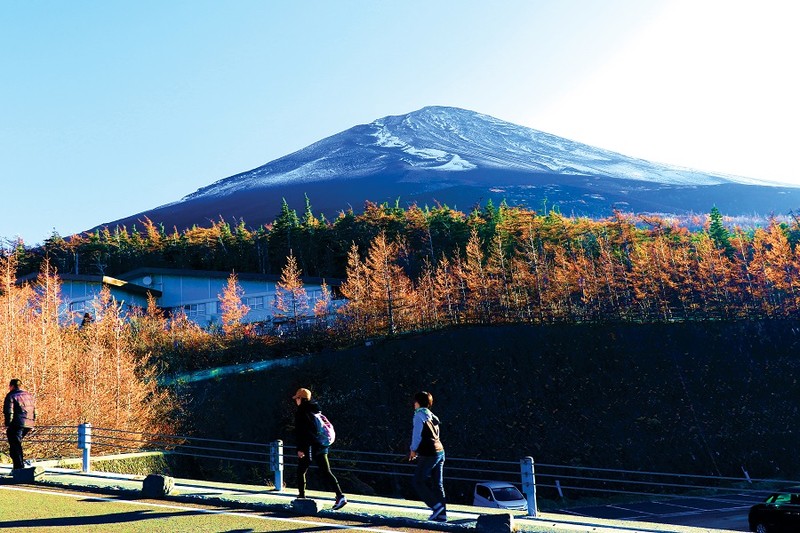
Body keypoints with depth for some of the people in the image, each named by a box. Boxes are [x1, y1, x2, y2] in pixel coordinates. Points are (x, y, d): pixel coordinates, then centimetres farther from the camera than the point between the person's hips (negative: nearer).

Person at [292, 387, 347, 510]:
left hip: (308, 447, -7)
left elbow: (299, 431, -15)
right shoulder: (317, 410, 15)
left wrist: (300, 448, -16)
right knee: (326, 472, 1)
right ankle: (340, 496, -13)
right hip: (321, 446, 7)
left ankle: (301, 496, 13)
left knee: (301, 471, 11)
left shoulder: (301, 412, -8)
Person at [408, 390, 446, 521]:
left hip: (429, 454, -8)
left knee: (418, 482, -1)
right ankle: (442, 514, 4)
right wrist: (418, 451, 19)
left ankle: (436, 506, -12)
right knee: (438, 484, 8)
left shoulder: (419, 415, -5)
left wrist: (413, 450, 3)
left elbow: (417, 434, -9)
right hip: (440, 452, 8)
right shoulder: (432, 417, 20)